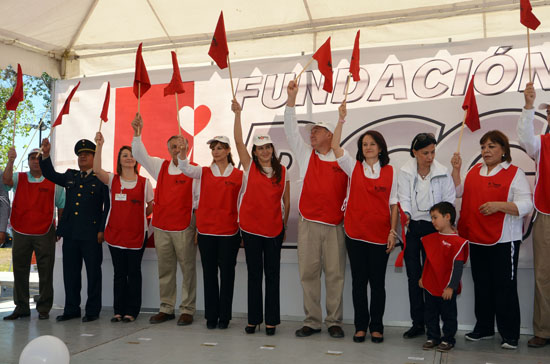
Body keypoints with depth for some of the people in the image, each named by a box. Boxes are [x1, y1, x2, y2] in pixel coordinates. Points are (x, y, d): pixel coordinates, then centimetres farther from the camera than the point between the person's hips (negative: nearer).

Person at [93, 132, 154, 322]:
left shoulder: (144, 182, 1)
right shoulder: (112, 180, 2)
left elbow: (151, 206, 9)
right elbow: (97, 170, -17)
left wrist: (140, 215, 1)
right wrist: (99, 146, -22)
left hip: (137, 233, -1)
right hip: (115, 232, 1)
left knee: (134, 271, 4)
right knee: (119, 272, 8)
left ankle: (132, 311, 13)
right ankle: (119, 310, 17)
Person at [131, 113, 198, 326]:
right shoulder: (161, 166, 10)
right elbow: (139, 155, 6)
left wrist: (190, 207, -15)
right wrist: (137, 133, -5)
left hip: (184, 227, -4)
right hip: (161, 226, 4)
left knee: (188, 269, 1)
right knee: (165, 270, 11)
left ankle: (187, 310, 10)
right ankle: (166, 309, 22)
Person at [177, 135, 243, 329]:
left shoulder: (239, 175, 1)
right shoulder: (204, 172, 7)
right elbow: (185, 168, -11)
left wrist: (243, 230, 1)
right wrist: (183, 151, -32)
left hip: (229, 231, -2)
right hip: (206, 230, 2)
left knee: (227, 273, 3)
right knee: (209, 273, 7)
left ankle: (224, 316, 14)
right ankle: (211, 316, 17)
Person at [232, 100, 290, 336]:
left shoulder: (282, 172, 5)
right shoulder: (249, 166, 3)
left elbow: (286, 201, 10)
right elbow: (238, 141, -5)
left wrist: (284, 224, 8)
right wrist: (238, 113, -7)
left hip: (274, 228, 0)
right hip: (250, 227, 0)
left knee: (272, 275, 5)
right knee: (254, 274, 7)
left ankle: (271, 320, 13)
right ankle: (253, 319, 15)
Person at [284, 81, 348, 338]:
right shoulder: (305, 154, 9)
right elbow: (290, 130, 1)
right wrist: (291, 99, -6)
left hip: (335, 225, -1)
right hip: (308, 224, 2)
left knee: (335, 274, 2)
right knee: (308, 273, 3)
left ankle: (334, 322, 13)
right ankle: (312, 322, 12)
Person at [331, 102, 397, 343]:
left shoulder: (390, 172, 3)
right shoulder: (354, 167, 5)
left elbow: (393, 204, 3)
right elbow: (335, 146, -6)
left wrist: (393, 231, -3)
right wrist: (341, 119, -11)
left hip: (380, 235, -1)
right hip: (355, 234, 1)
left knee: (377, 282, 6)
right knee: (358, 281, 7)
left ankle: (376, 327, 18)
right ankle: (361, 326, 18)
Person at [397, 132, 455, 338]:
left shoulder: (443, 172, -1)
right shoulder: (405, 172, 1)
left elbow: (449, 200, 1)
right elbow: (404, 198, -3)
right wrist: (405, 214, -21)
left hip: (433, 227, -1)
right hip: (411, 227, 1)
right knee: (413, 276, 6)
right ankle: (418, 323, 15)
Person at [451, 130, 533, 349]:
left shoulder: (515, 173, -6)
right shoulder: (475, 170, 12)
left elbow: (526, 205, -13)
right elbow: (459, 192, 12)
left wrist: (498, 205, -26)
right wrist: (456, 169, 1)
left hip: (503, 241, -6)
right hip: (477, 239, 6)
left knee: (505, 287, -1)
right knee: (481, 285, 14)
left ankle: (510, 335, 10)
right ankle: (484, 328, 28)